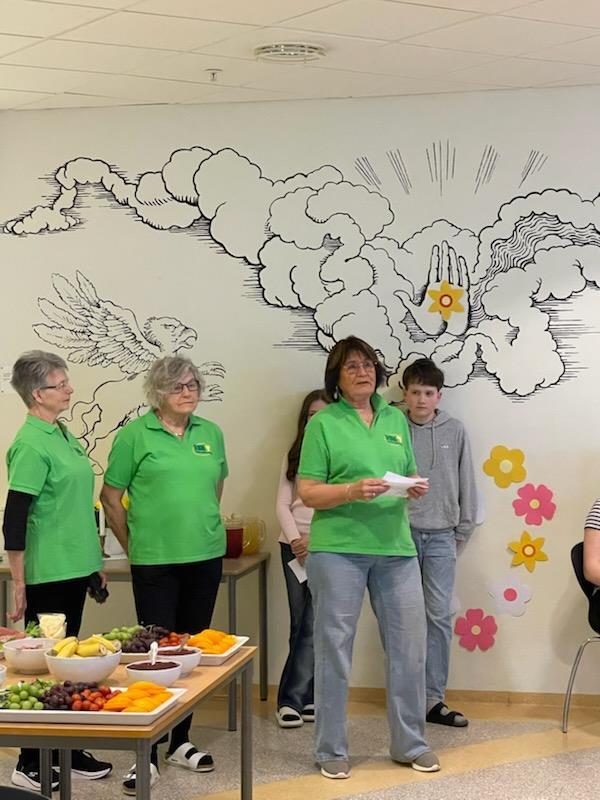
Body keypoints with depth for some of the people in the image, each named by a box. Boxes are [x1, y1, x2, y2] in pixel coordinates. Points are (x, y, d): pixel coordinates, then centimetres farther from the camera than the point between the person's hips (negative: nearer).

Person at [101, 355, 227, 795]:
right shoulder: (134, 435, -5)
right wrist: (134, 545, 3)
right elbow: (111, 497, -1)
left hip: (206, 558, 5)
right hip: (155, 562, -5)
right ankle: (147, 755, 3)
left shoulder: (211, 433, 8)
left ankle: (180, 741, 25)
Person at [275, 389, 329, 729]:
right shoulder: (294, 456, 12)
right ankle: (307, 698, 6)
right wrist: (296, 539, -8)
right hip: (295, 546, 3)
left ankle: (293, 699, 3)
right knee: (301, 625, 3)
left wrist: (315, 538, -12)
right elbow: (283, 504, 6)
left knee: (313, 625, -4)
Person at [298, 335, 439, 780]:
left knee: (410, 645, 6)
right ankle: (332, 751, 15)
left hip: (395, 546, 4)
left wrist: (417, 489, -3)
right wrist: (353, 491, -18)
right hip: (338, 547, -4)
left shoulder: (396, 419, 13)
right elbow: (308, 493, -3)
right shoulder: (323, 423, 0)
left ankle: (411, 744, 22)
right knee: (335, 647, 2)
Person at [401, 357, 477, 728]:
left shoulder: (455, 431, 4)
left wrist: (463, 529, 5)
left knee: (440, 616, -1)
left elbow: (466, 483, 8)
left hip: (441, 535, 1)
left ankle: (434, 698, 4)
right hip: (401, 533, -1)